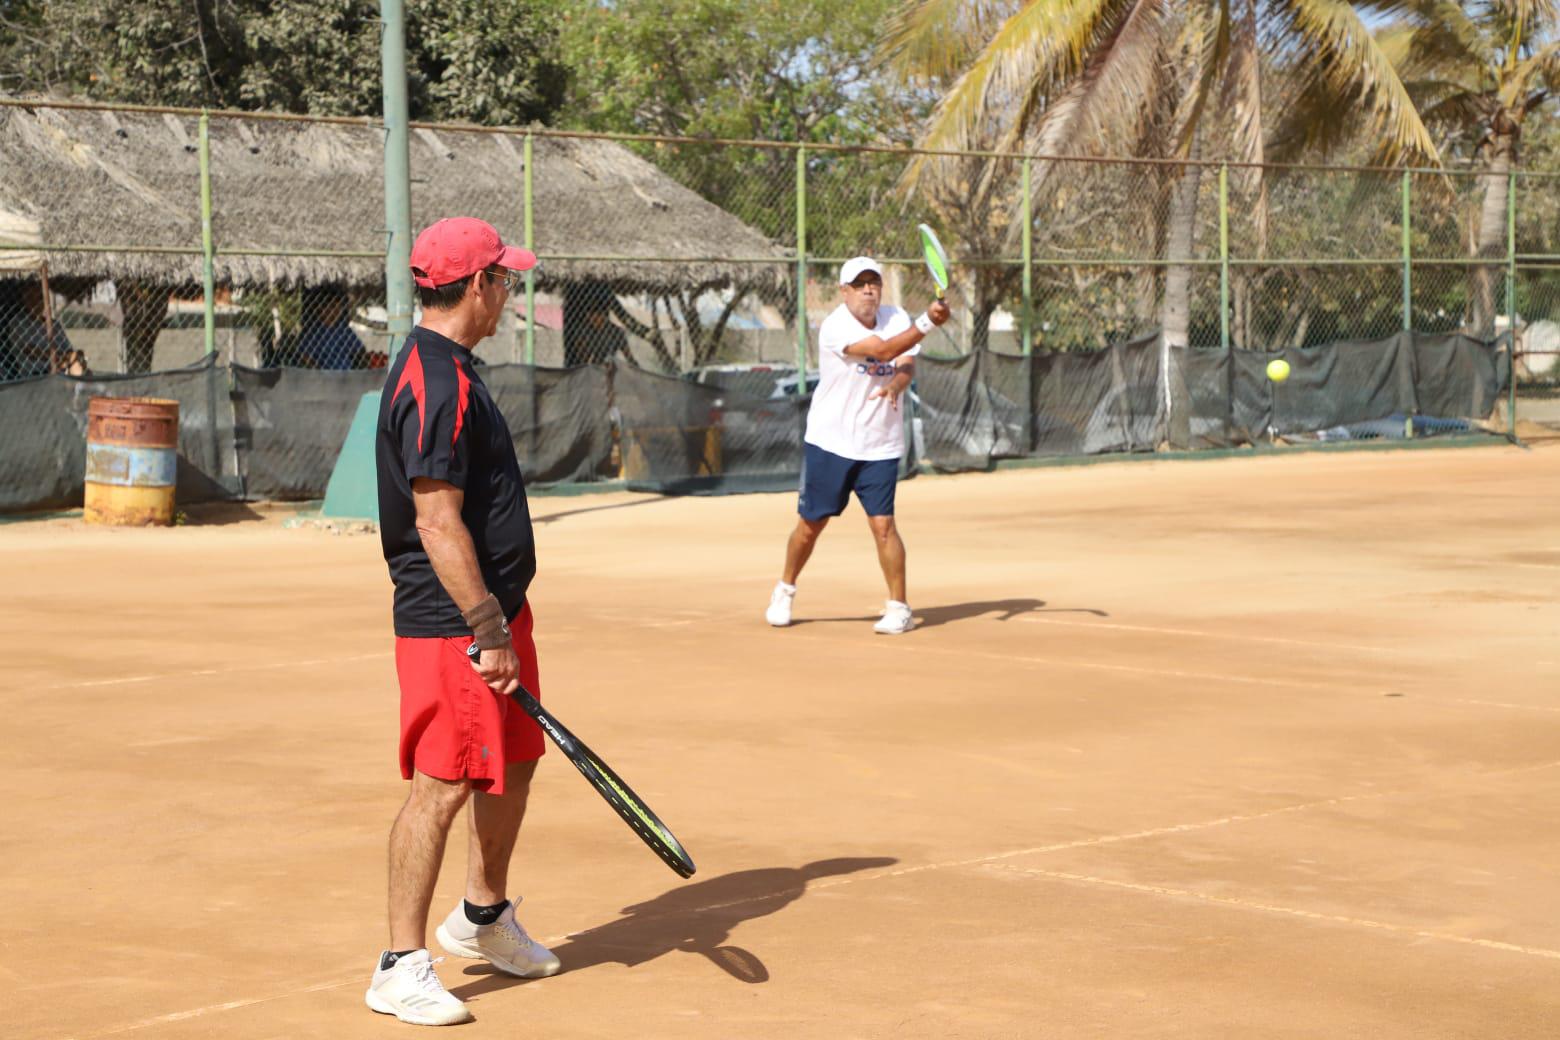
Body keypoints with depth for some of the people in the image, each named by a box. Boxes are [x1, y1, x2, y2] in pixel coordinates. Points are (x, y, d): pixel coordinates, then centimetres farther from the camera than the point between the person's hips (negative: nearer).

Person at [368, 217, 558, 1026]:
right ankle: (401, 966, 0)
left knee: (513, 763, 19)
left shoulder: (448, 370, 14)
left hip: (495, 609, 11)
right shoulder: (436, 385, -19)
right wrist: (486, 629, -24)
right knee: (442, 784, -7)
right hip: (451, 624, -10)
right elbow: (438, 522, -24)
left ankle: (484, 916, 37)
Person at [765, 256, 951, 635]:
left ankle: (899, 608, 1)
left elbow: (907, 365, -9)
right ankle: (784, 591, 30)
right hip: (829, 443, -2)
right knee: (811, 524, 8)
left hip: (880, 447, 2)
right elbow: (884, 351, -27)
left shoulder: (897, 318, 2)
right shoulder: (835, 327, -16)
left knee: (882, 524, -9)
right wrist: (928, 322, -35)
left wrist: (894, 386, -31)